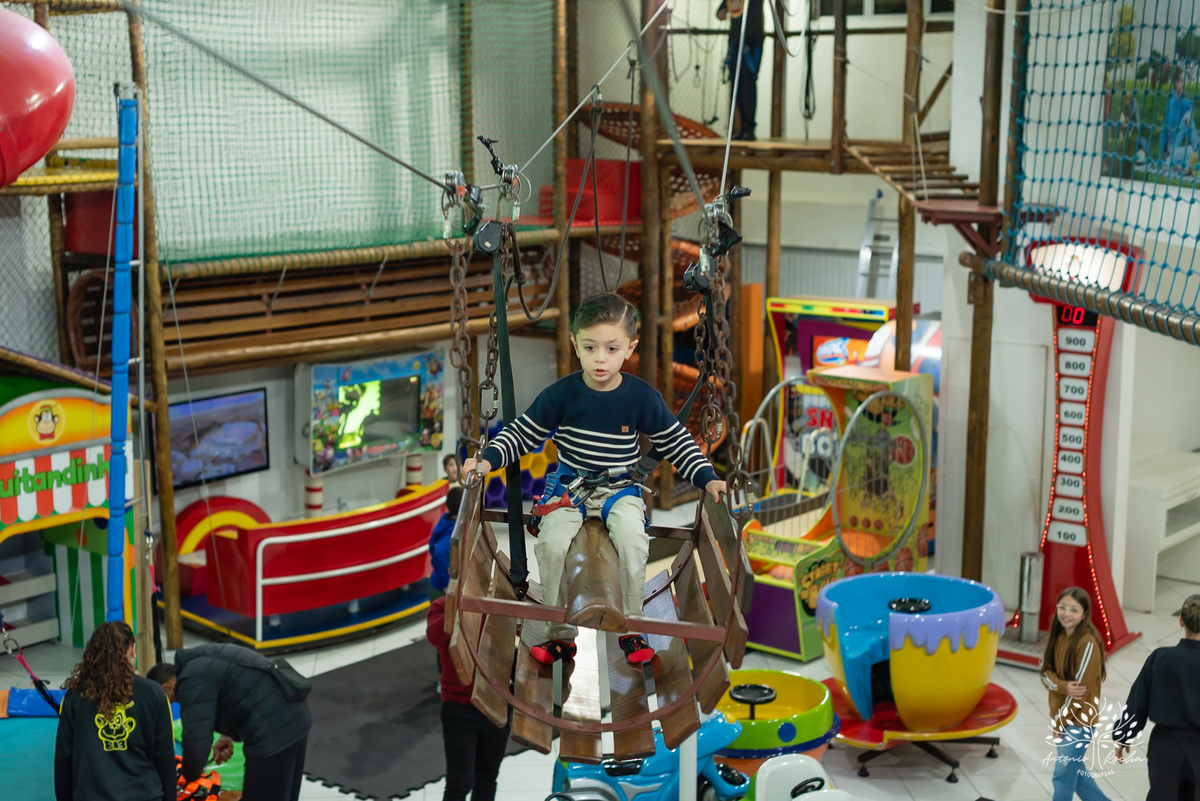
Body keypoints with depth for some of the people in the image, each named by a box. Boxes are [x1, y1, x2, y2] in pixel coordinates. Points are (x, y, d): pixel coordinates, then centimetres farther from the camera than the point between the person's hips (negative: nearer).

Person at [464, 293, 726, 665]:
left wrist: (707, 478, -4)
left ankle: (630, 629, -9)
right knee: (551, 543, -26)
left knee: (632, 540, -29)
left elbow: (676, 442, 6)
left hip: (620, 489, 0)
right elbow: (521, 433, 2)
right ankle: (561, 635, -8)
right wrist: (488, 459, -12)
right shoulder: (561, 394, -6)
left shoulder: (642, 397, -5)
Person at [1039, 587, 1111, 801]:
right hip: (1061, 713, 8)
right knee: (1075, 770, 20)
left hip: (1079, 720, -7)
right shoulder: (1058, 635, 1)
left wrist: (1061, 722, -14)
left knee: (1062, 777, -3)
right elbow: (1045, 671, 0)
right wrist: (1063, 686, -21)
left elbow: (1081, 688, -20)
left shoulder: (1088, 643, -21)